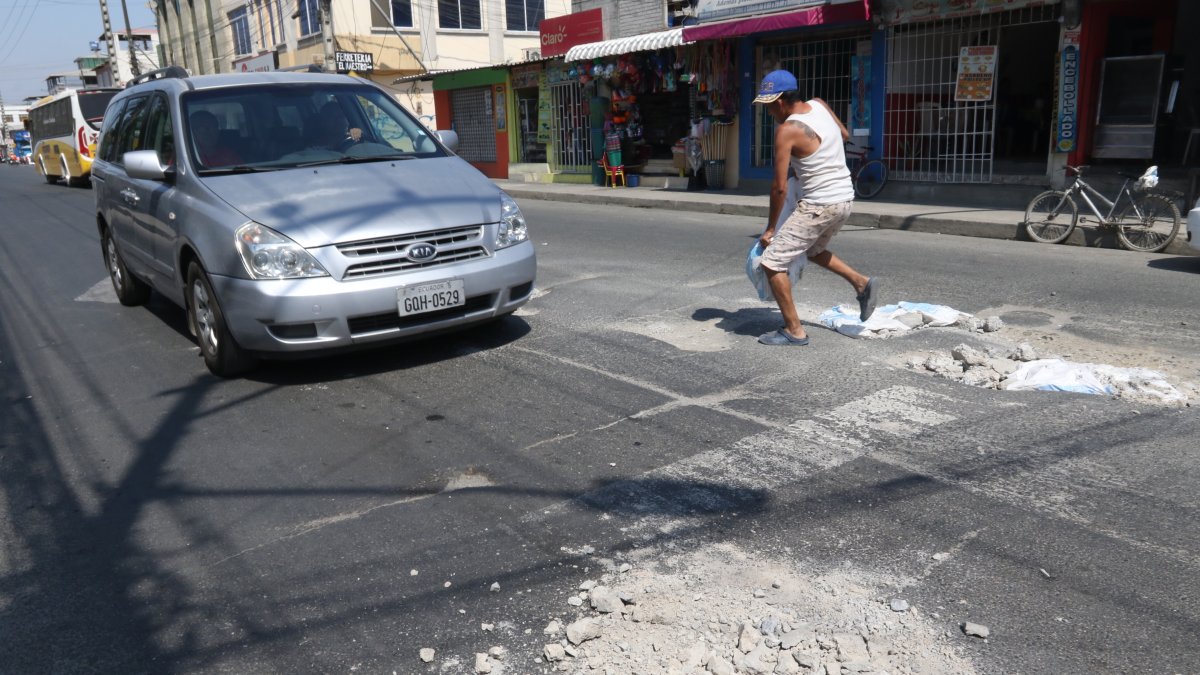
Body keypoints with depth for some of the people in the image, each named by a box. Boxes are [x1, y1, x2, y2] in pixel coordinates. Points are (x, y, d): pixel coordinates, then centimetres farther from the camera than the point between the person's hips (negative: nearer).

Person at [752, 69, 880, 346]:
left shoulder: (787, 130, -20)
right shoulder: (819, 105, 3)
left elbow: (779, 187, -18)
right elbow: (844, 134, 22)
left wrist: (770, 228, -9)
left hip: (819, 206, -9)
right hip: (844, 198, 9)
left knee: (772, 262, -4)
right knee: (814, 250, 33)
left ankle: (794, 331, 0)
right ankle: (862, 283, 24)